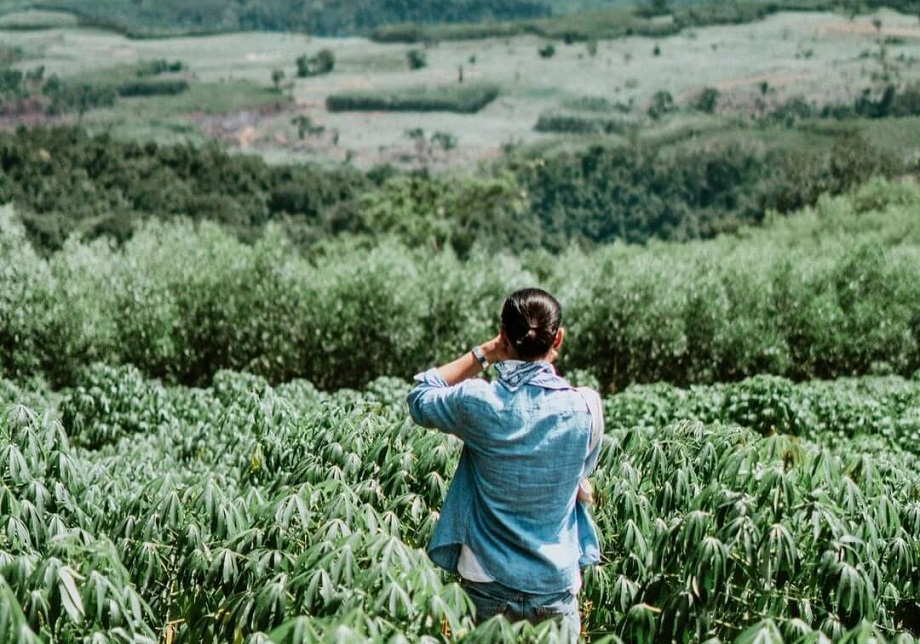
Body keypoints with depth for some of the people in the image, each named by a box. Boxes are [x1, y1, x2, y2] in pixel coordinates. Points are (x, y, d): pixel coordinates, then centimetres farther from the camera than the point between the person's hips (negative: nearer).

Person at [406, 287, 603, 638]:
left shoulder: (478, 402, -15)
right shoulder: (585, 407, -13)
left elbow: (419, 398, 7)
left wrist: (482, 353, 1)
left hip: (489, 585, 0)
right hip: (556, 586, 0)